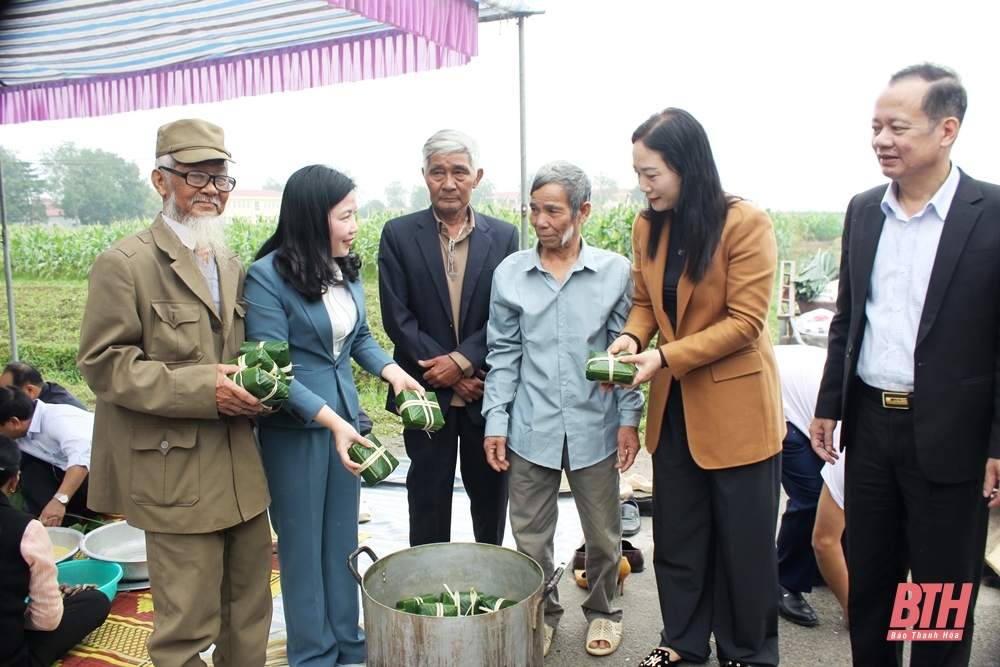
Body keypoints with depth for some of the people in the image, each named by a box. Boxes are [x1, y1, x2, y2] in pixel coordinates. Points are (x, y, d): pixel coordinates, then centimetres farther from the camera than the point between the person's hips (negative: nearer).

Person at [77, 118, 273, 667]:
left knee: (250, 611, 17)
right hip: (177, 474, -6)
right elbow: (102, 363, -12)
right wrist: (202, 389, -20)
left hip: (243, 471, 7)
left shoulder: (232, 265, 14)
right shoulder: (125, 263, -8)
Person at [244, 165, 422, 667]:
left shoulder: (346, 269, 2)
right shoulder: (267, 277, -16)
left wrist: (390, 369, -7)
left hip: (344, 420, 6)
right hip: (294, 430, -6)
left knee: (343, 538, 17)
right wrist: (330, 420, -26)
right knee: (303, 544, 11)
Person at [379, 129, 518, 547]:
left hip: (487, 391, 1)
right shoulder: (398, 234, -1)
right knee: (428, 497, 12)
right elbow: (396, 317, -7)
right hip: (427, 392, -1)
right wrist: (445, 374, -12)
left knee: (491, 493, 15)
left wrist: (463, 360, -16)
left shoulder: (503, 236, 2)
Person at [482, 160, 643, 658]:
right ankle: (543, 613, 35)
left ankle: (602, 611, 38)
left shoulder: (615, 271, -2)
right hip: (531, 429, 1)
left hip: (594, 427, 0)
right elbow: (503, 352, 3)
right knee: (530, 533, 12)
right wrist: (495, 422, 0)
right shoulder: (509, 273, 0)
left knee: (602, 533, 13)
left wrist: (629, 417, -2)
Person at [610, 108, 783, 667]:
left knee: (743, 538, 10)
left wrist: (666, 357, -25)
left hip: (736, 406, -5)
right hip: (675, 405, 5)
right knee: (677, 532, 16)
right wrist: (631, 338, -11)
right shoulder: (648, 227, 1)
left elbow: (745, 321, -18)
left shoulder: (746, 223, -16)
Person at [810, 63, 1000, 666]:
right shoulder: (863, 210, 6)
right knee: (867, 580, 19)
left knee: (943, 595, 12)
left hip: (948, 435, -5)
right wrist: (830, 405, 12)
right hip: (870, 423, 5)